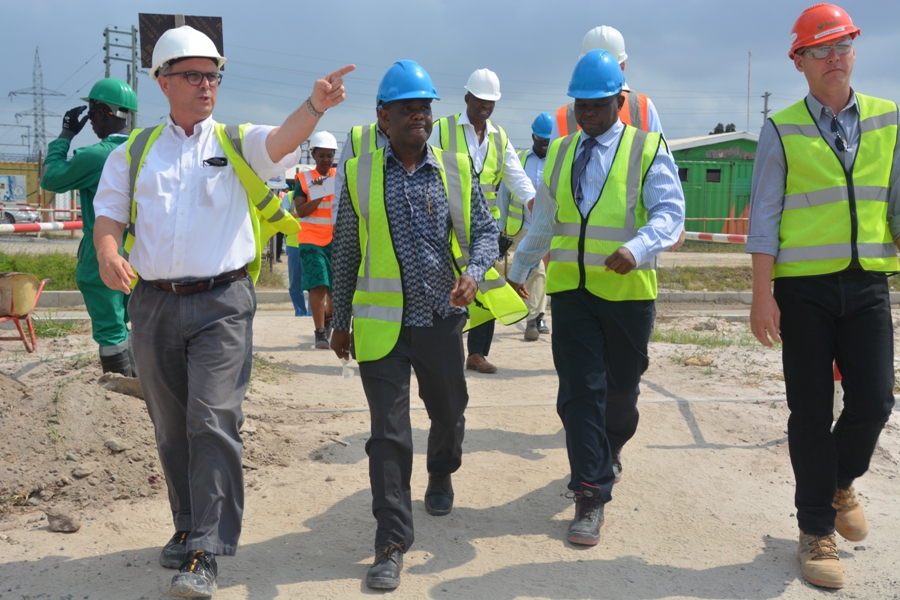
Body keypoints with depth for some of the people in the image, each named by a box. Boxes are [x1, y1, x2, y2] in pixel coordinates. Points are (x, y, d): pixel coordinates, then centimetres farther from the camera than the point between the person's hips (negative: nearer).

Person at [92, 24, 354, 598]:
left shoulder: (239, 143, 6)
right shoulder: (135, 152, 13)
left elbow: (282, 141, -14)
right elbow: (108, 211, 10)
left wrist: (315, 105, -35)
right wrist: (107, 251, -13)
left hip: (222, 302, -3)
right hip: (154, 306, 3)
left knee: (213, 422, -11)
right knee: (173, 428, 13)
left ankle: (205, 553, -4)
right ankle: (190, 525, 31)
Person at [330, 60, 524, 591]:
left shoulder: (457, 169, 2)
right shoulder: (360, 174, 0)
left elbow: (485, 229, 4)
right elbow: (346, 253, 7)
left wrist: (474, 274, -17)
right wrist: (341, 322, 10)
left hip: (443, 319, 2)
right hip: (382, 326, -2)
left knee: (448, 412, 20)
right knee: (389, 434, -3)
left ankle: (441, 476, 51)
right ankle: (392, 542, 4)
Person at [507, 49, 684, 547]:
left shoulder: (648, 149, 0)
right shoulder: (559, 152, 13)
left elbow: (669, 212, -11)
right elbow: (542, 220, 22)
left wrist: (637, 249, -30)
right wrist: (519, 270, 25)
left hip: (627, 288, -2)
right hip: (570, 287, 2)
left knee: (622, 384, 13)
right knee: (580, 390, -3)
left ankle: (611, 447, 44)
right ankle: (591, 496, 2)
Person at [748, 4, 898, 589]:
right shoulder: (782, 130, 0)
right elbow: (764, 216, -2)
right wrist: (762, 295, -9)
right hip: (804, 287, -2)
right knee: (812, 413, 3)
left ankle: (842, 483, 29)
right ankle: (817, 531, 18)